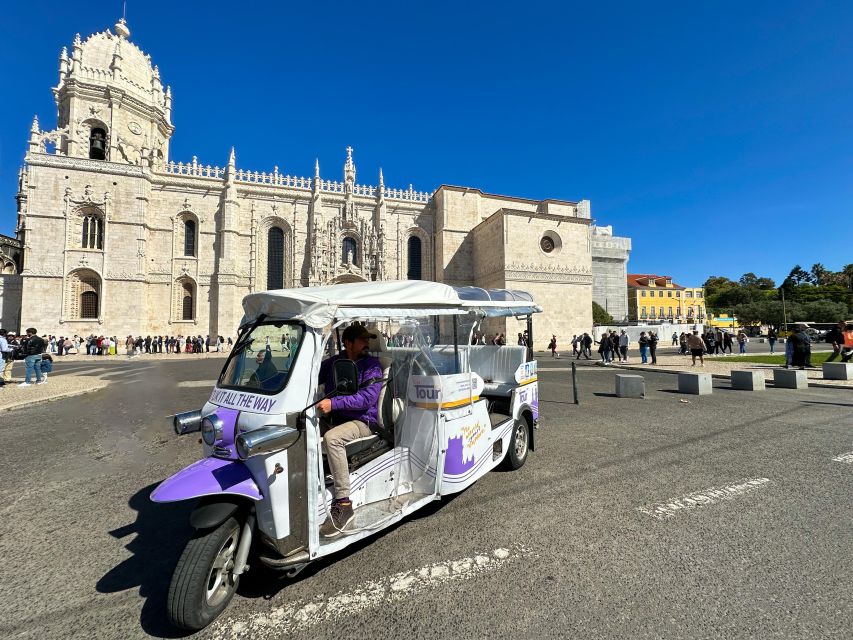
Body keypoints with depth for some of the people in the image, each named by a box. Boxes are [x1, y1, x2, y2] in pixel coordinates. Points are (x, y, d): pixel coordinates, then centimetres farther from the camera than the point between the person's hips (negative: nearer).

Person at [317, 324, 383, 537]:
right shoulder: (333, 362, 11)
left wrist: (334, 403, -28)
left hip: (361, 421, -5)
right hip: (332, 419, 5)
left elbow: (368, 398, -17)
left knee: (331, 438, -33)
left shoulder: (371, 365, -4)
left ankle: (343, 504, -27)